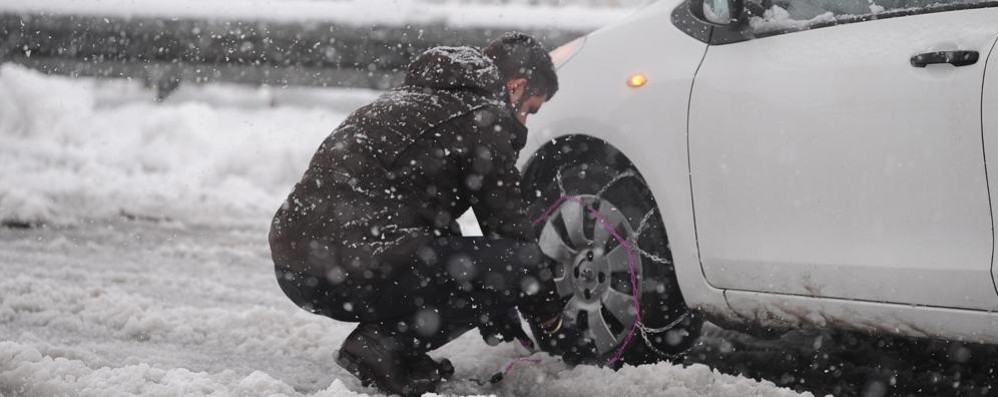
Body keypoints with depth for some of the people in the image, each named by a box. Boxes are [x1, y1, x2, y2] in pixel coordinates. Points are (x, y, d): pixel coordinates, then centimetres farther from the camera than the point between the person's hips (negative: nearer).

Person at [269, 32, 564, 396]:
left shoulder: (416, 97, 29)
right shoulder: (484, 116, 1)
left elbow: (438, 222, 36)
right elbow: (508, 225, 5)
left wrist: (495, 317, 39)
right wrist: (547, 309, 21)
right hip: (355, 268, -10)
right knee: (520, 264, -3)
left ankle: (384, 341, 12)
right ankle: (386, 346, -8)